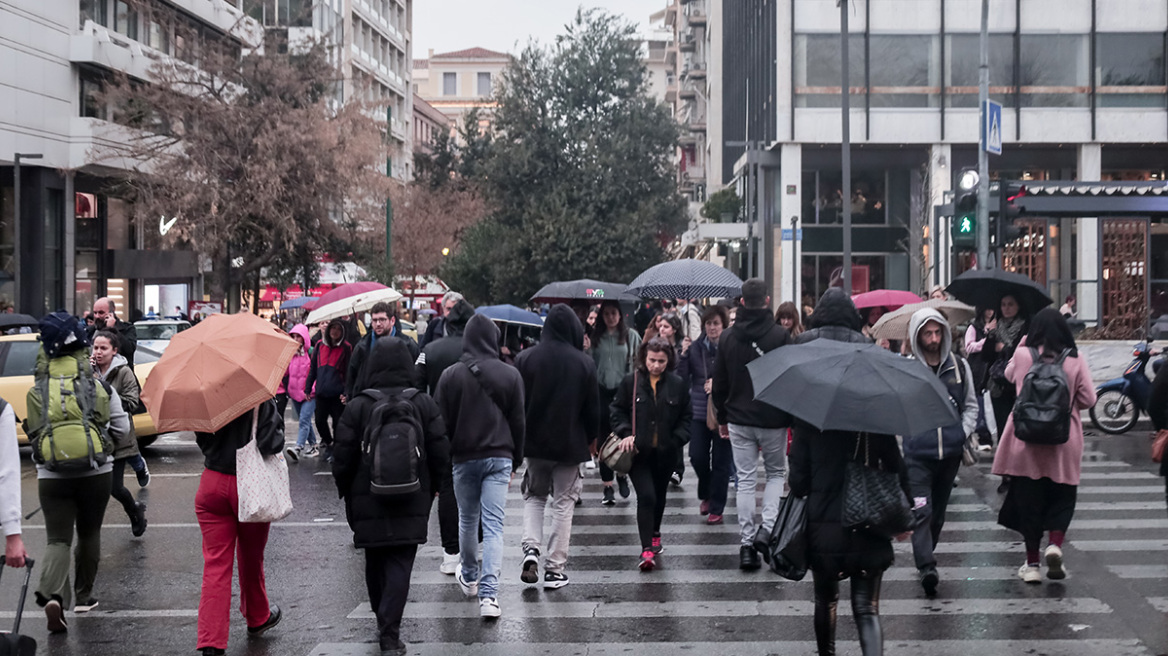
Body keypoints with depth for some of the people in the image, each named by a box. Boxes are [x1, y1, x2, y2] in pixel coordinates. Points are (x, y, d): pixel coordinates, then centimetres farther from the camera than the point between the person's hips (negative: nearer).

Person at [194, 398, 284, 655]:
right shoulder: (263, 403, -15)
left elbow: (202, 440, 4)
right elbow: (272, 445, -20)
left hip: (212, 486, 2)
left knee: (215, 563, 2)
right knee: (251, 559, 18)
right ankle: (257, 618, 41)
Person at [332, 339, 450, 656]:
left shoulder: (357, 407, -7)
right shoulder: (424, 404, -3)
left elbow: (343, 459, -4)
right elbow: (441, 454, 0)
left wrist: (347, 494, 13)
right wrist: (429, 489, 15)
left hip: (368, 500, 0)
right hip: (413, 502, 0)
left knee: (375, 564, 16)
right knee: (400, 565, -1)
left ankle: (385, 626, 28)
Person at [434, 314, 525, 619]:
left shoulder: (450, 376, -6)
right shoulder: (510, 375, -4)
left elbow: (441, 422, -1)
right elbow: (518, 421, 3)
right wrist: (516, 461, 13)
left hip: (464, 457, 0)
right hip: (499, 457, 0)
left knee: (467, 520, 19)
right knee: (494, 526, -4)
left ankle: (469, 577, 38)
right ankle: (488, 594, -13)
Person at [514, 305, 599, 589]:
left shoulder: (526, 358, -7)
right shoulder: (584, 363, -10)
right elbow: (593, 409, -4)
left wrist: (518, 441, 10)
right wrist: (588, 439, 13)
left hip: (534, 442, 1)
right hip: (570, 445, -1)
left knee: (534, 497, 20)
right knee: (563, 505, 8)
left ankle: (531, 548, -1)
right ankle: (555, 569, 8)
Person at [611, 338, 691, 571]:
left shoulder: (677, 384, 1)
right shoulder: (631, 382, -3)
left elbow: (686, 417, 8)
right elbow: (617, 410, 4)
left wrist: (677, 440, -5)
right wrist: (625, 433, -11)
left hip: (665, 453, 3)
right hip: (638, 451, -3)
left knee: (659, 495, 18)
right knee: (646, 496, -14)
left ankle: (654, 534, 41)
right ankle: (647, 549, -14)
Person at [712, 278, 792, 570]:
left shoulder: (727, 338, 2)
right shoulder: (780, 335, -10)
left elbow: (719, 384, 7)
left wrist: (722, 417, 18)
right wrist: (795, 418, 0)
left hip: (739, 420, 2)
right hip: (773, 419, -2)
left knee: (745, 480, 8)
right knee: (775, 473, 15)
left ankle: (747, 544, 6)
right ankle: (768, 528, -3)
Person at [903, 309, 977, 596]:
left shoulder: (959, 366, 7)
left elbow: (971, 405, 17)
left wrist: (964, 432, 3)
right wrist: (910, 430, -6)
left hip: (951, 451, 4)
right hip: (917, 453, -4)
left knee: (939, 510, 15)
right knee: (921, 511, -14)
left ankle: (925, 557, 32)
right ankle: (927, 567, -20)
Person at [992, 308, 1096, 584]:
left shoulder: (1022, 355, -4)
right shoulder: (1075, 358, -5)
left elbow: (1009, 374, 17)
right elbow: (1088, 398, -2)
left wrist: (1022, 342, 18)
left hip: (1027, 440, 0)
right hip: (1064, 441, 0)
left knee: (1028, 500, 8)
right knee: (1062, 498, 13)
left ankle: (1032, 563, 12)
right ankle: (1055, 544, -11)